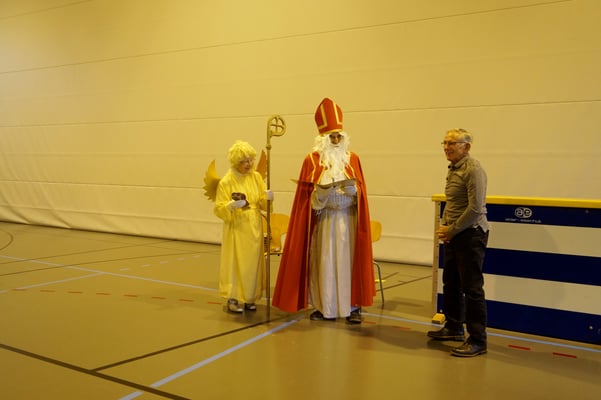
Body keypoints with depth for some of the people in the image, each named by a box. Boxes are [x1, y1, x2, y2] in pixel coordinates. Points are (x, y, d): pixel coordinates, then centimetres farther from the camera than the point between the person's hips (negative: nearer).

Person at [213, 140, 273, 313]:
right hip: (236, 228, -4)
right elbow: (219, 209, -9)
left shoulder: (256, 177, 4)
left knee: (252, 262, 8)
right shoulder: (226, 182, -9)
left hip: (254, 228, 4)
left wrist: (267, 197, -17)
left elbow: (263, 204, 5)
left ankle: (249, 297, 20)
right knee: (235, 262, -2)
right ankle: (233, 299, 8)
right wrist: (231, 205, -28)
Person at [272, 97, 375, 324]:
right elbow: (307, 194, -2)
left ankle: (353, 306, 9)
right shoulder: (312, 160, 0)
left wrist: (352, 188, -16)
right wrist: (322, 189, -20)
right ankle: (324, 307, 12)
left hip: (348, 218, 2)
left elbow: (359, 190, 5)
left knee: (348, 260, 2)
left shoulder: (352, 159, 7)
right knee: (324, 262, 3)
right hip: (323, 219, -1)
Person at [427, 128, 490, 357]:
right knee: (451, 284, 19)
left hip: (470, 235, -10)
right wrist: (444, 226, 7)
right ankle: (454, 327, 35)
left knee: (472, 288, -4)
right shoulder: (453, 169, 14)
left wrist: (452, 230, -15)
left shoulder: (473, 170, -16)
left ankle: (477, 340, 5)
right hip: (453, 235, 10)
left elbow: (475, 208, -22)